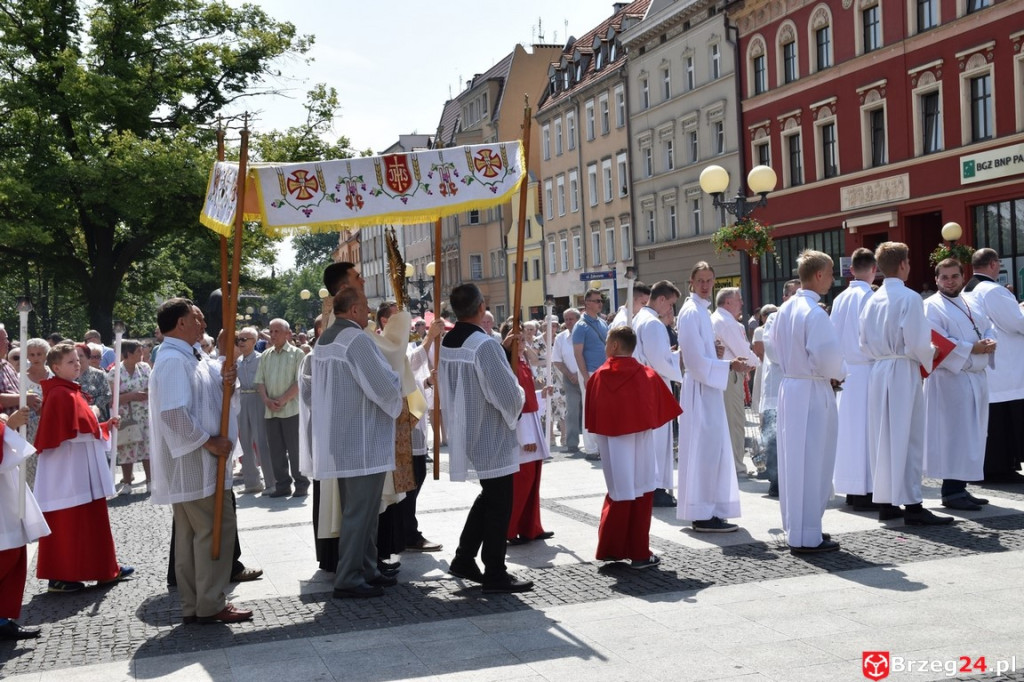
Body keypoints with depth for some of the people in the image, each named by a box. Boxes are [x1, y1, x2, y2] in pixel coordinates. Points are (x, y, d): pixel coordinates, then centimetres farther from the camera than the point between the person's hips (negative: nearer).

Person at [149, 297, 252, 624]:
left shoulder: (189, 358, 14)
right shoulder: (174, 361, -17)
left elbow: (206, 395, 20)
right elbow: (175, 413, -27)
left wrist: (224, 381, -1)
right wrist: (209, 441, -19)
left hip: (192, 463, 10)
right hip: (192, 461, -10)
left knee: (191, 533, 13)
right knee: (217, 527, -6)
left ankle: (194, 606, 20)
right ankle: (210, 605, 0)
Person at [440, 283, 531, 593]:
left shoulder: (445, 344, 3)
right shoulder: (485, 345, -22)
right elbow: (509, 395, -23)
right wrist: (517, 402, -1)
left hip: (464, 435, 8)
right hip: (491, 437, -8)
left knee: (488, 497, 22)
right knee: (499, 504, 3)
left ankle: (463, 559, 24)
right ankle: (495, 574, 10)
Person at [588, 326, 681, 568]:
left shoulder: (598, 377, -5)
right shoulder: (648, 376, -5)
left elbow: (591, 419, 1)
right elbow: (662, 414, 3)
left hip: (611, 446, 1)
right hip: (640, 446, -1)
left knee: (618, 495, 15)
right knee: (641, 497, 8)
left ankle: (610, 549, 17)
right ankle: (639, 554, 11)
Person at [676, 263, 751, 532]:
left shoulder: (701, 311, 16)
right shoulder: (691, 312, -14)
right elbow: (697, 360, -18)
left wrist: (728, 363, 12)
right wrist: (729, 366, -17)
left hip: (707, 386, 10)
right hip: (700, 387, -10)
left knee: (710, 447, 12)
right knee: (706, 447, -8)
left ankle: (704, 512, 18)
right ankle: (704, 515, -3)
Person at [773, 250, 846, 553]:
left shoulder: (785, 309, 9)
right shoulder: (814, 313, -17)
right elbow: (828, 357, -22)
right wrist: (838, 374, -3)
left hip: (788, 388, 9)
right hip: (812, 392, -8)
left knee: (793, 460, 14)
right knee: (811, 463, -2)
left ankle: (796, 528, 25)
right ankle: (807, 537, 4)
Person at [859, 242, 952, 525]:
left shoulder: (872, 300, 7)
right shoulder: (909, 298, -12)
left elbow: (864, 343, 10)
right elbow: (917, 343, -15)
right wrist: (929, 358, 3)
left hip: (878, 372, 7)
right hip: (903, 373, -7)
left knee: (883, 437, 11)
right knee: (907, 438, -3)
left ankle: (886, 502, 17)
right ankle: (912, 506, -2)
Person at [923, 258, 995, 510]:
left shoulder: (971, 305, 18)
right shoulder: (931, 306, -6)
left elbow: (988, 328, 17)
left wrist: (990, 343, -5)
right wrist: (971, 349, -17)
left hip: (976, 378, 8)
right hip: (950, 379, -8)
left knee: (972, 434, 9)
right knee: (953, 435, -8)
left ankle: (960, 487, 16)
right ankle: (951, 492, -2)